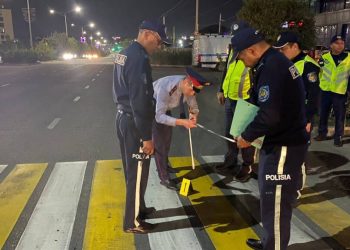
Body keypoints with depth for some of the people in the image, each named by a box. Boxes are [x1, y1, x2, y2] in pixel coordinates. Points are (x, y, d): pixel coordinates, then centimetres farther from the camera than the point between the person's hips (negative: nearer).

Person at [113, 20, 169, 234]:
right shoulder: (139, 58, -21)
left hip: (123, 117, 10)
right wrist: (147, 137, -21)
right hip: (134, 122, -10)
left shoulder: (124, 54, 11)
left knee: (132, 169, 21)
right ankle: (133, 222, 18)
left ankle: (138, 207, 38)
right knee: (138, 172, 4)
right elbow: (140, 101, -25)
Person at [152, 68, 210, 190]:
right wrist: (181, 122, -52)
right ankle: (164, 177, 1)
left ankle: (164, 165, 41)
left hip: (165, 107, 7)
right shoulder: (165, 88, -42)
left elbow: (194, 107, -9)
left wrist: (194, 114, -33)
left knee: (167, 137, 18)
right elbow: (159, 116, -43)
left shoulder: (188, 87, -22)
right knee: (158, 141, -10)